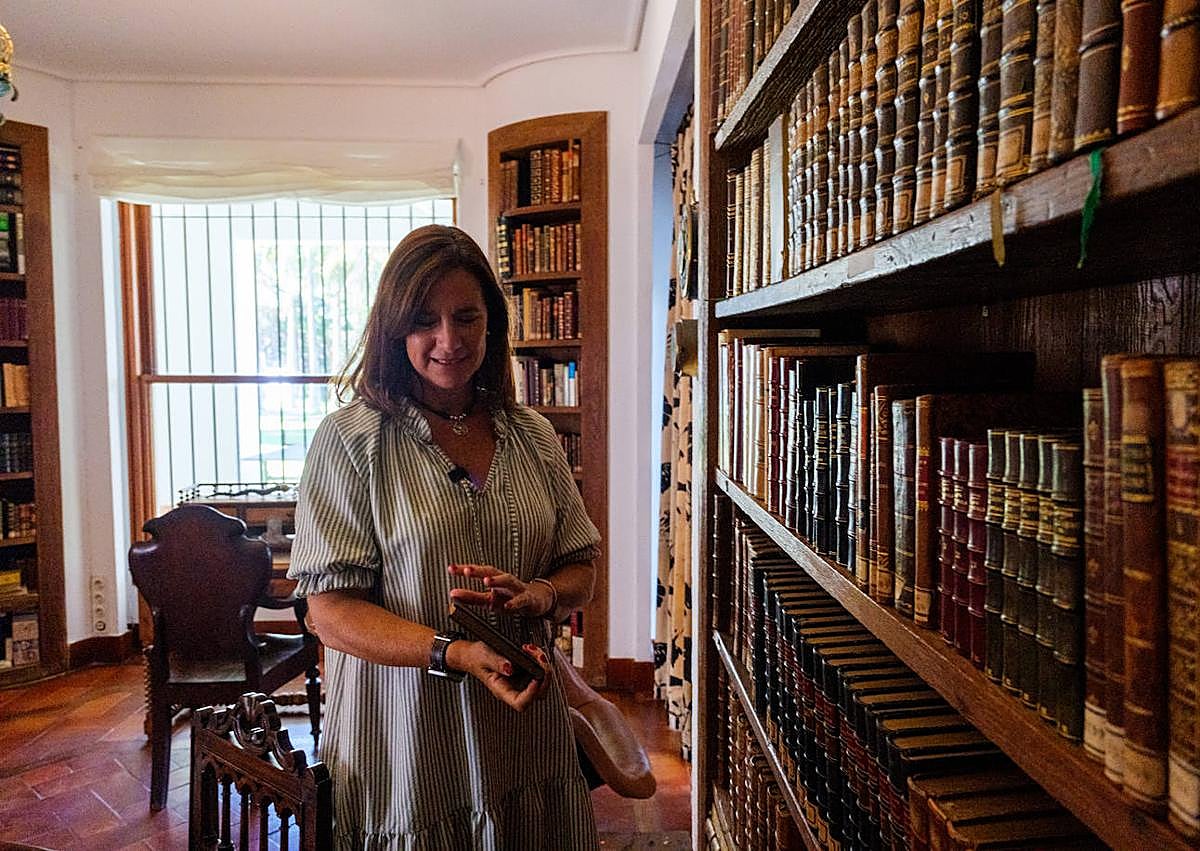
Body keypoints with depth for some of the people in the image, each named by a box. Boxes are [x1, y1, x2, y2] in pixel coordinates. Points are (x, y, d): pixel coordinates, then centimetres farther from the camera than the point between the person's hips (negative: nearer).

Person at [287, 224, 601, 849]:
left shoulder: (533, 437, 3)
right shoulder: (350, 440, -10)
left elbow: (579, 572, 8)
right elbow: (332, 613, -13)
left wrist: (538, 597, -14)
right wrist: (456, 653, -25)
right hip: (405, 746, -4)